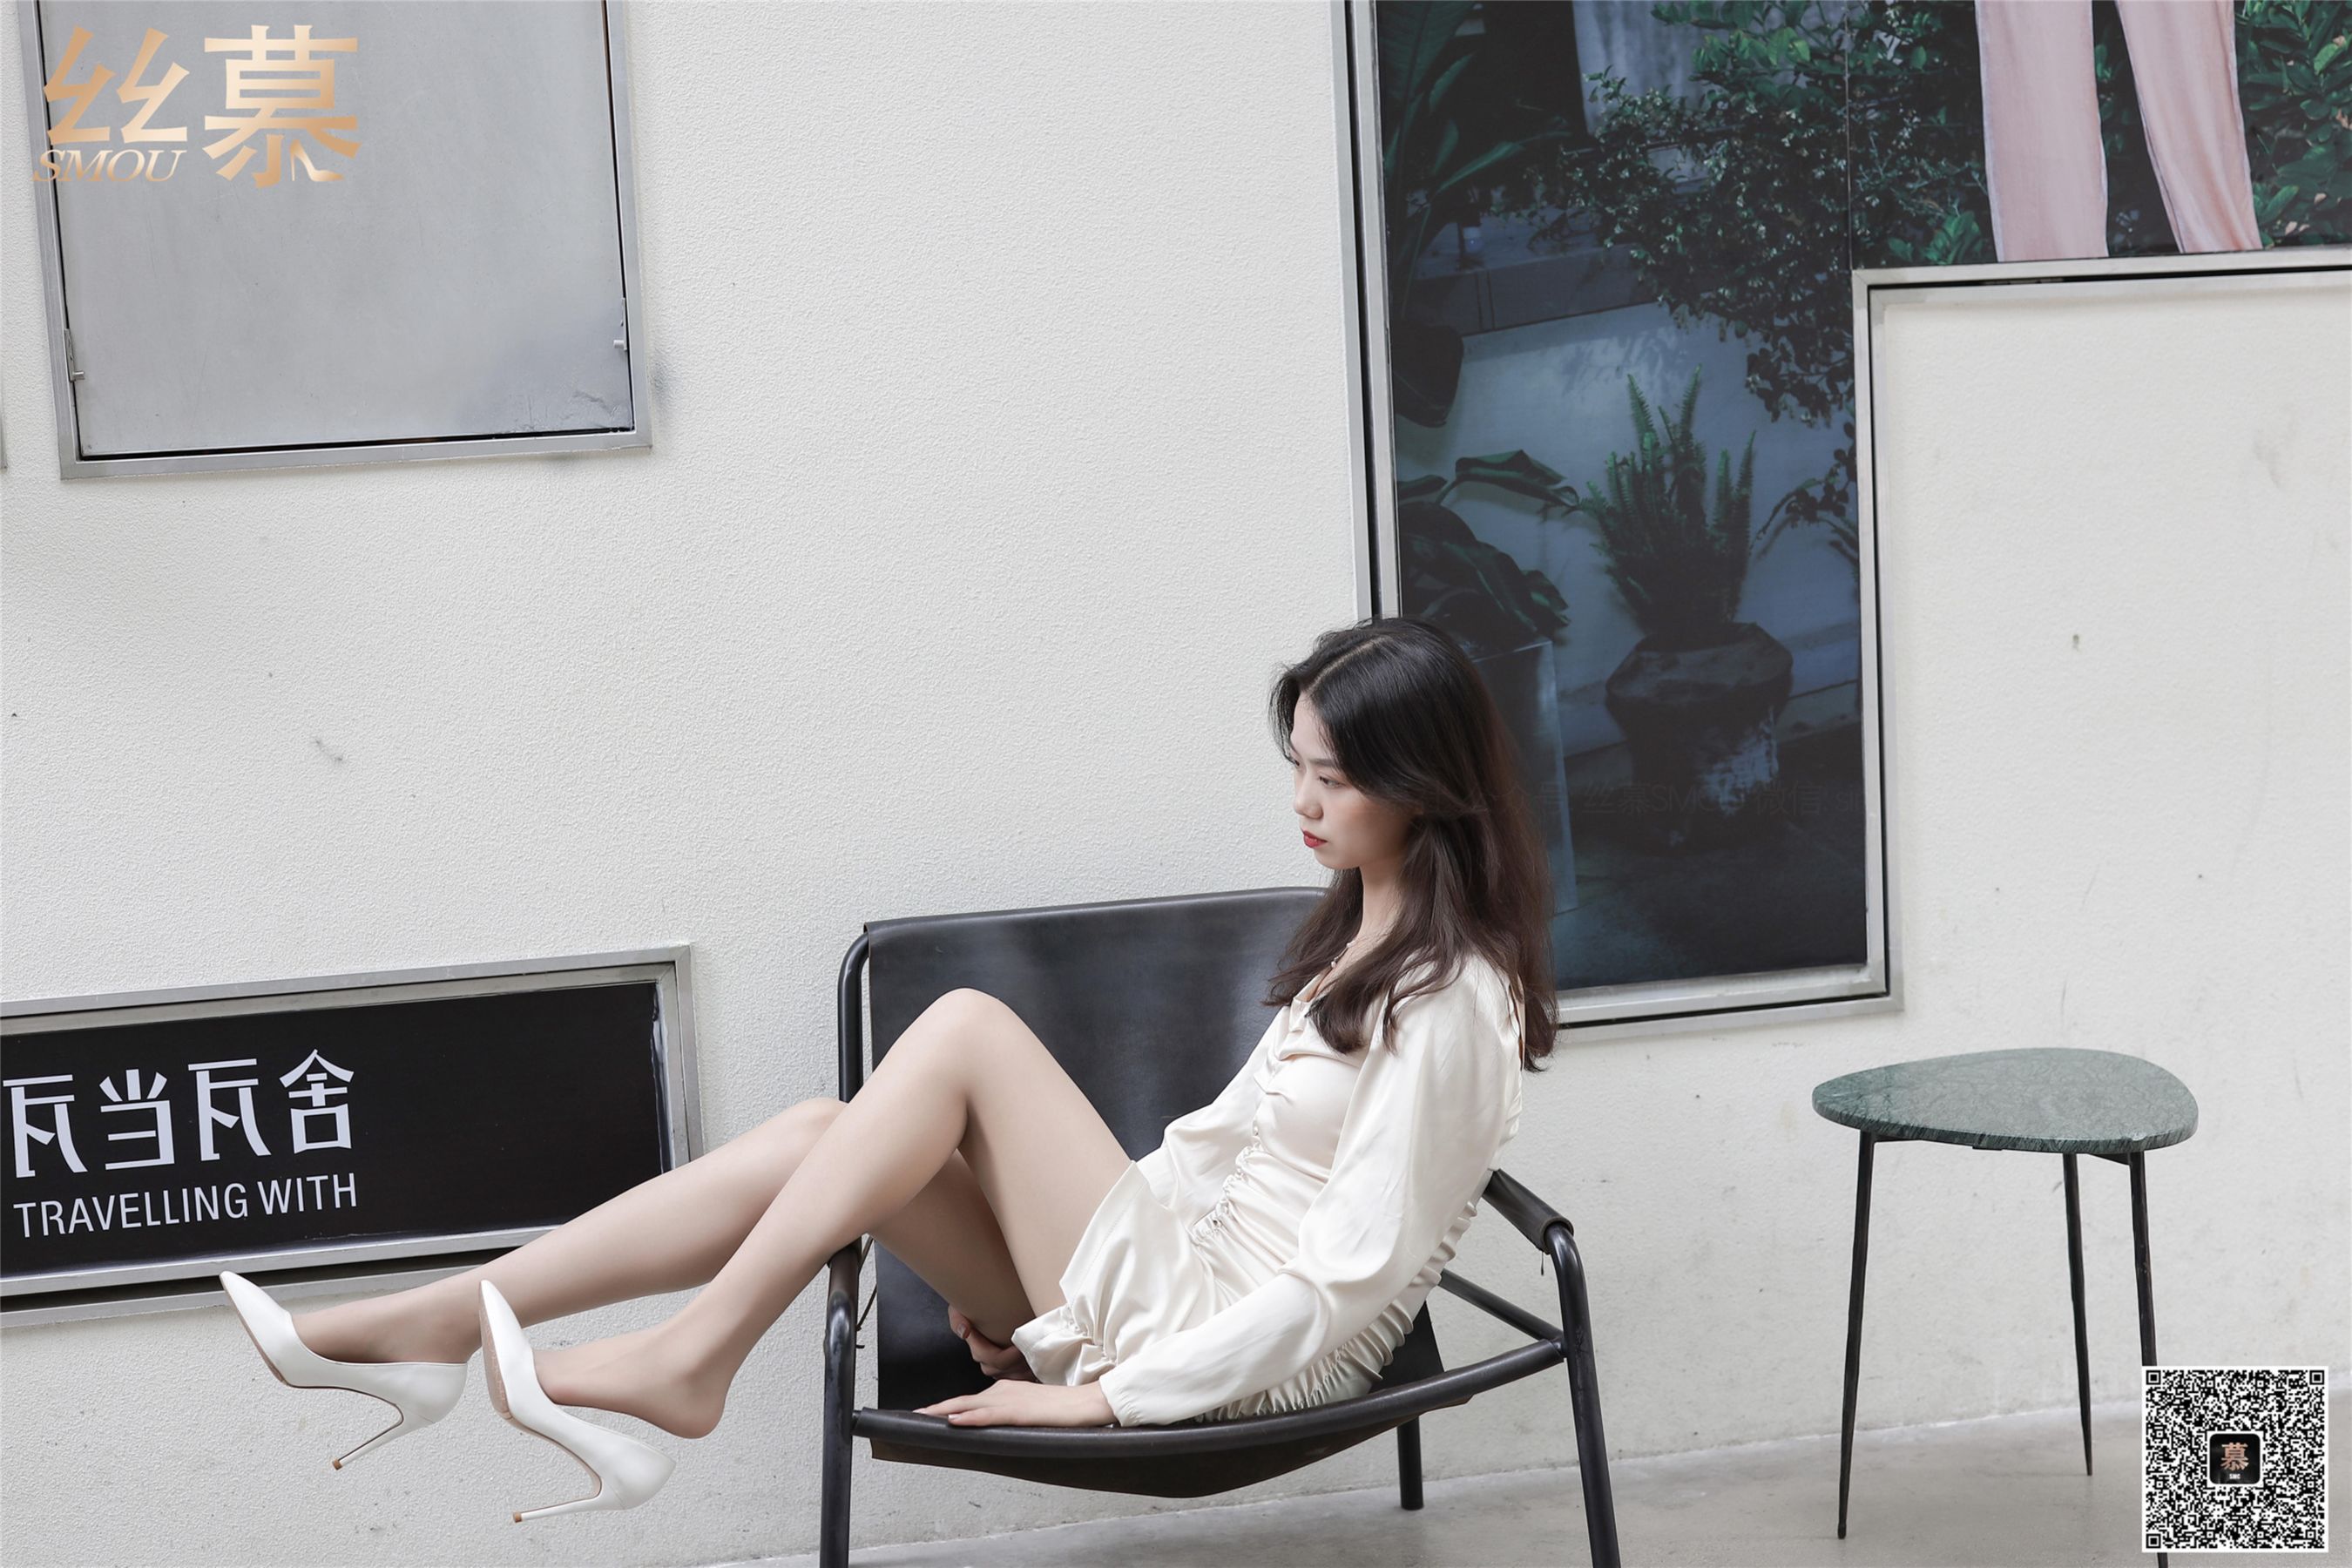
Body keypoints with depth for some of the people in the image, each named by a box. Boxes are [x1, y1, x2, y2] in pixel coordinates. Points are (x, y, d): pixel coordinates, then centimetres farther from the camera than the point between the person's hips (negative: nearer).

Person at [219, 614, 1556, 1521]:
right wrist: (1049, 1250, 10)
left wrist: (1098, 1394, -17)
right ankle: (426, 1329, -6)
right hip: (1173, 1265, 8)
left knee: (967, 1030, -19)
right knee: (816, 1140, -8)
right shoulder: (1359, 935, 13)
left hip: (1244, 1358, -8)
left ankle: (689, 1363, -12)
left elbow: (1347, 1280, -19)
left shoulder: (1451, 998, -15)